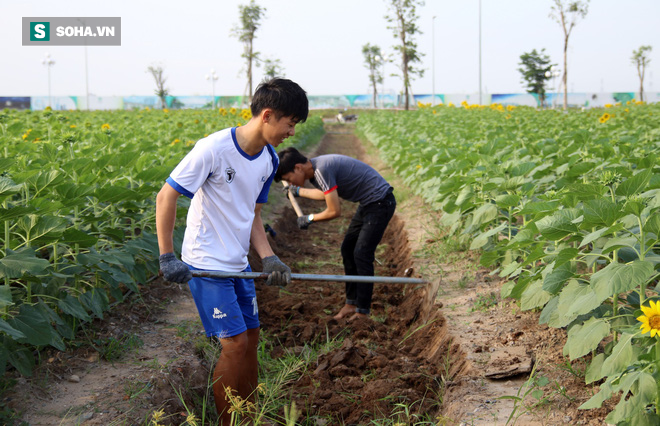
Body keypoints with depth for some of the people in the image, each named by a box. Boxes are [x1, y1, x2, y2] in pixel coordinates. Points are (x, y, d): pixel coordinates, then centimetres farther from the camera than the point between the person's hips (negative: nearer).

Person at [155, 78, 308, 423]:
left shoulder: (269, 160, 4)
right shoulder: (214, 149, -20)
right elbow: (165, 197, -16)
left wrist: (268, 258, -3)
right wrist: (167, 258, -17)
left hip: (239, 265, 8)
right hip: (206, 264, -8)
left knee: (250, 337, 11)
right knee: (235, 344, -9)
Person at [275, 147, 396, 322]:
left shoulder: (322, 170, -26)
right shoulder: (313, 169, 3)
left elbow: (335, 211, -22)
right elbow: (325, 193, 25)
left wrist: (309, 219, -6)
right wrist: (298, 191, 35)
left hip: (380, 202, -10)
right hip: (368, 203, 10)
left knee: (362, 255, -10)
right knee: (348, 249, 11)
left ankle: (363, 311, -2)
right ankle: (352, 302, 19)